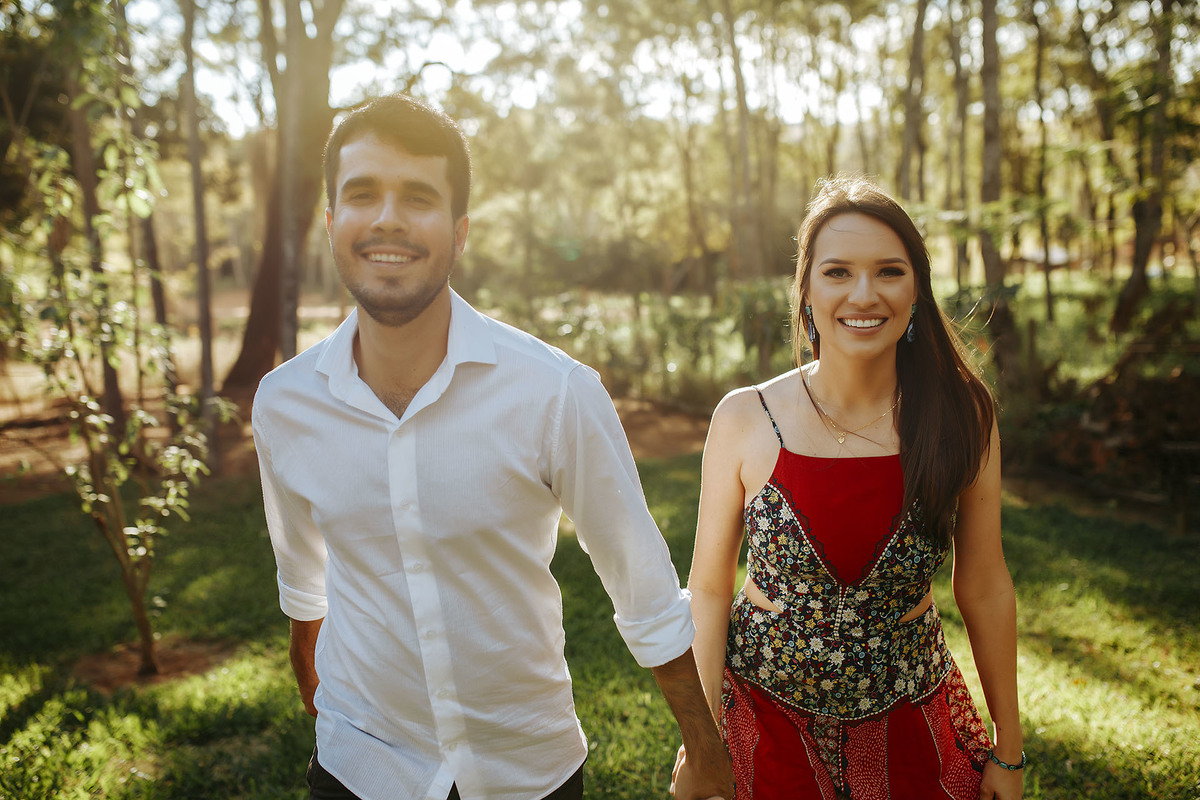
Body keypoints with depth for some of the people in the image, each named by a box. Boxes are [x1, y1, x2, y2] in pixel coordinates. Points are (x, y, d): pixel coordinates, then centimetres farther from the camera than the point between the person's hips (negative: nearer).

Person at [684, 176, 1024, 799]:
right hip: (767, 719, 0)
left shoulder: (962, 418, -11)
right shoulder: (744, 420, -14)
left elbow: (985, 590, -2)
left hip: (909, 729, 1)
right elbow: (709, 589, -7)